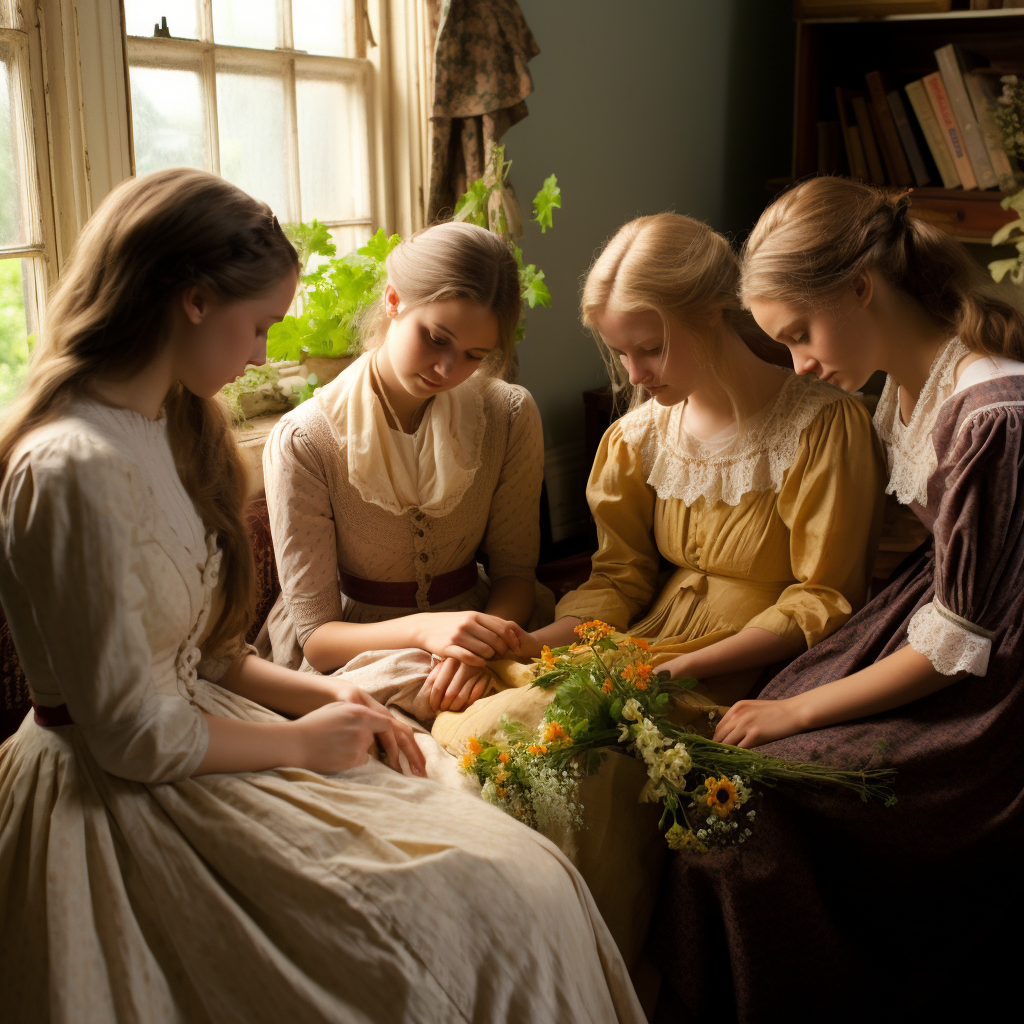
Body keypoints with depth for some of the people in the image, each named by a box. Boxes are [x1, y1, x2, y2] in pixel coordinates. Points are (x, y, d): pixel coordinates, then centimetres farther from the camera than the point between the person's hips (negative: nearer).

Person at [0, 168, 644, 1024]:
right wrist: (303, 739, -7)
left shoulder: (164, 424, 10)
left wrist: (312, 693, 1)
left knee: (529, 879, -2)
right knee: (496, 915, -13)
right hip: (132, 815, -9)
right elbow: (134, 738, -19)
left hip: (195, 744, 9)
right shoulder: (75, 470, -22)